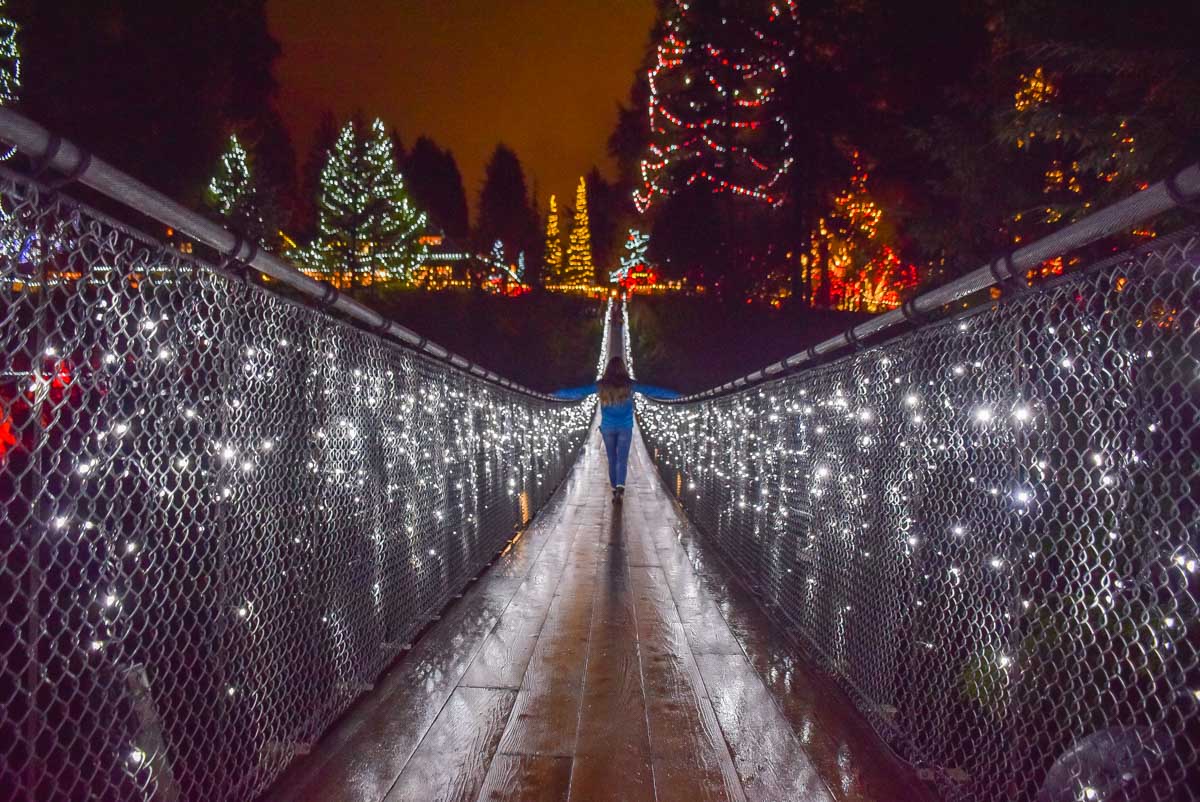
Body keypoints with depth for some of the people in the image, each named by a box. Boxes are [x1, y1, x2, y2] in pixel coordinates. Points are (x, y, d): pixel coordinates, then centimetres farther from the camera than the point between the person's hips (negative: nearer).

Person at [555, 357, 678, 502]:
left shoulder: (601, 384, -5)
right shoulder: (629, 384, -7)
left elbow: (578, 391, -2)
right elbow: (653, 391, -4)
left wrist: (558, 393, 10)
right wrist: (676, 395, 4)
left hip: (608, 427, 1)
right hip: (625, 427, -1)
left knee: (612, 459, 14)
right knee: (622, 459, -2)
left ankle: (615, 489, 19)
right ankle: (620, 487, -24)